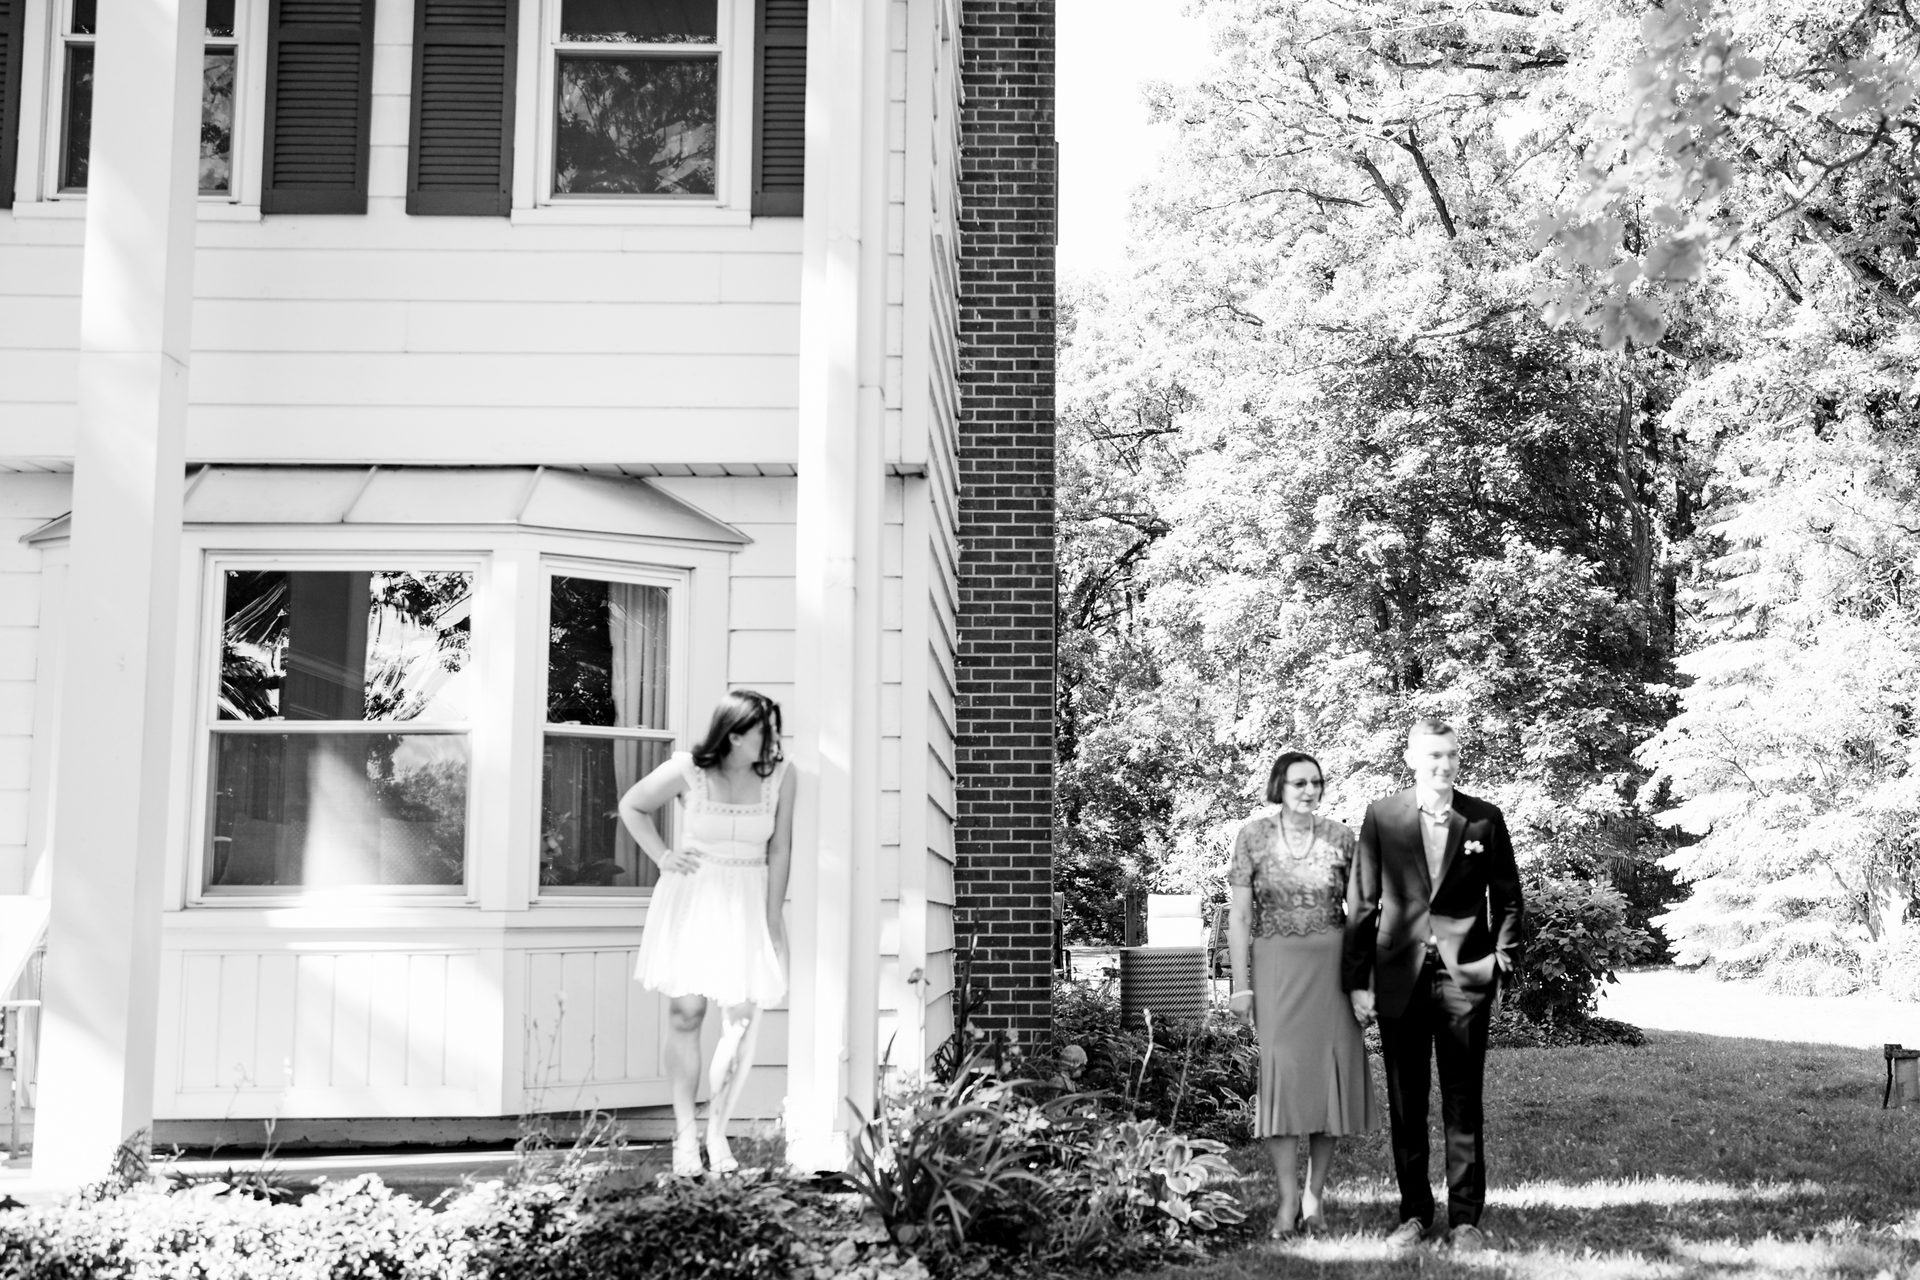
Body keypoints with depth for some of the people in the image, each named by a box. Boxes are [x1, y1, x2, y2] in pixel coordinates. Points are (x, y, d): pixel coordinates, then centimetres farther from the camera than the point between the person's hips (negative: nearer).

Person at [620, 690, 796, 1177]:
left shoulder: (779, 776, -4)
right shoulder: (687, 770, -9)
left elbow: (780, 850, -1)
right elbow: (631, 806, 7)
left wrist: (772, 919, -4)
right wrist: (663, 857, 1)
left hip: (748, 904, 1)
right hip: (690, 900, -1)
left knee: (742, 1020, -5)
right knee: (685, 1012, -4)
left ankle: (717, 1132, 6)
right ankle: (685, 1133, 4)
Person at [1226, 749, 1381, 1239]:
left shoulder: (1340, 838, 4)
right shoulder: (1253, 836, 0)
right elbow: (1239, 915, 0)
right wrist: (1241, 983, -5)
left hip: (1332, 964, 2)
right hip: (1276, 965, -1)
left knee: (1331, 1069, 3)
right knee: (1282, 1072, -5)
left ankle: (1315, 1193, 15)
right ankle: (1288, 1199, 1)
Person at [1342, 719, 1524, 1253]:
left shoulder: (1485, 819, 4)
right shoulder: (1381, 816, 2)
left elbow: (1507, 898, 9)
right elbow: (1361, 901, 4)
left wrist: (1504, 963, -4)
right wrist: (1357, 978, 0)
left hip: (1465, 974, 0)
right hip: (1400, 976, 1)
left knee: (1463, 1103, 3)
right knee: (1405, 1104, 7)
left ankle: (1465, 1218, 10)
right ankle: (1414, 1213, 18)